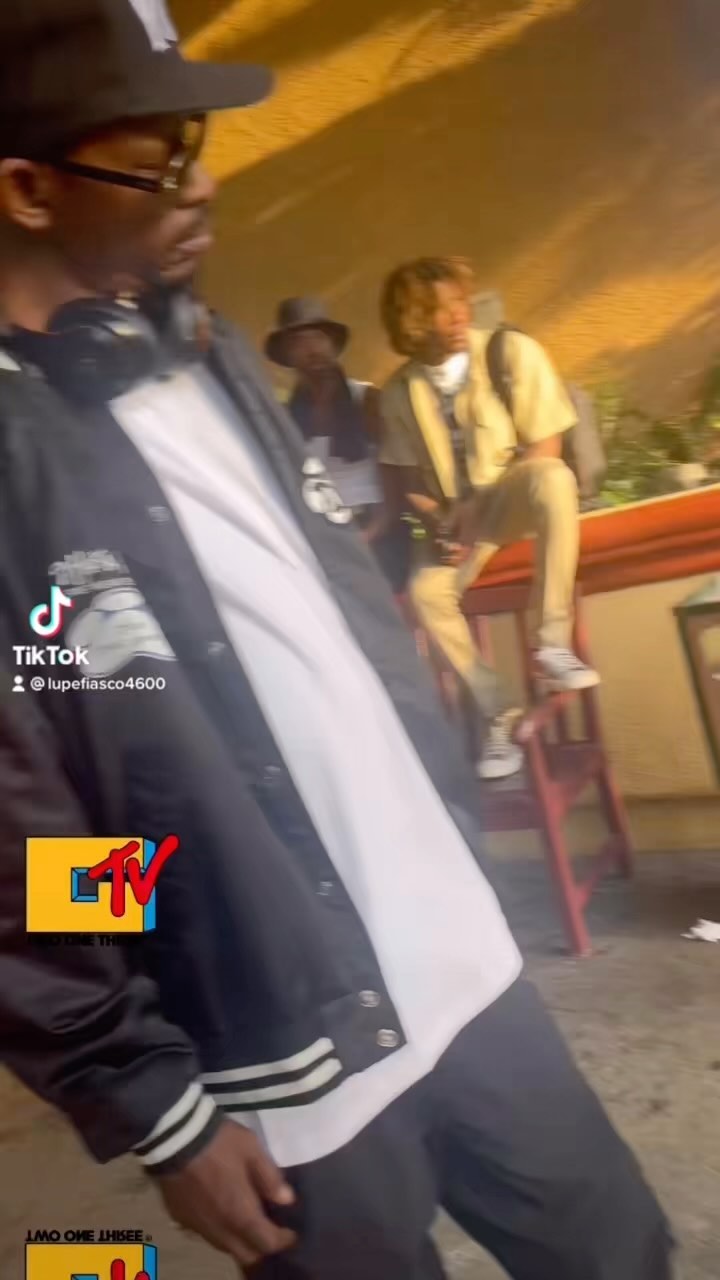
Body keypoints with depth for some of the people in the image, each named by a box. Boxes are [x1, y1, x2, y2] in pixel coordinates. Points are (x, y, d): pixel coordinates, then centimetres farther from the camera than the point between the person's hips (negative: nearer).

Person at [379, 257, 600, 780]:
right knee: (427, 590, -24)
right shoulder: (400, 391, -4)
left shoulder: (514, 351, -11)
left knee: (553, 477, -36)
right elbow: (408, 477, 6)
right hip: (457, 515, 2)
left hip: (515, 495, -2)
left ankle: (554, 644, -28)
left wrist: (478, 513, -19)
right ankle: (499, 714, -8)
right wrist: (439, 523, -13)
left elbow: (546, 448, -11)